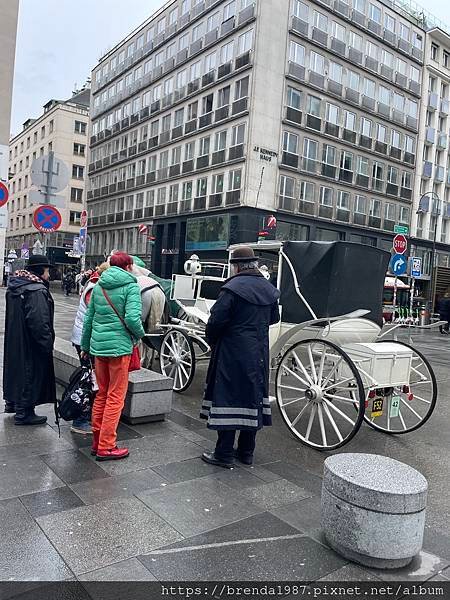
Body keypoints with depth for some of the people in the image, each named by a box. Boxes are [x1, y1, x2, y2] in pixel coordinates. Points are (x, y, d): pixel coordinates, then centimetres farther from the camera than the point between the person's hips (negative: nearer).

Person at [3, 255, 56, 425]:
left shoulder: (14, 286, 8)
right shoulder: (37, 291, -23)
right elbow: (39, 322, -28)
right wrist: (47, 342, -19)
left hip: (14, 340, 10)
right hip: (31, 344, -10)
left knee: (15, 368, 23)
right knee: (30, 373, 2)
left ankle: (11, 402, 40)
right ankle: (24, 412, 12)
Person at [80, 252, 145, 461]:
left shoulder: (98, 286, 11)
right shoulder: (131, 286, -8)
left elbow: (88, 318, 14)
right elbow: (132, 318, -20)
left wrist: (85, 346, 23)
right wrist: (140, 334, 0)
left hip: (98, 345, 6)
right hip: (119, 346, -6)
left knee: (102, 394, 18)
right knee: (115, 397, 3)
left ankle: (97, 441, 25)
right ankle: (106, 447, 9)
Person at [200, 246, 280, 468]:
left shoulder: (232, 288, -15)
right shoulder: (268, 289, 7)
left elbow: (216, 320, -16)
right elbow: (274, 318, 19)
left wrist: (212, 340, 1)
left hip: (233, 354, -7)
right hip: (259, 355, 7)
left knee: (228, 398, 1)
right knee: (252, 398, 14)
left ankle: (224, 454, 8)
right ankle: (246, 452, 25)